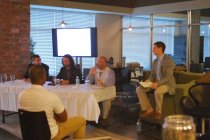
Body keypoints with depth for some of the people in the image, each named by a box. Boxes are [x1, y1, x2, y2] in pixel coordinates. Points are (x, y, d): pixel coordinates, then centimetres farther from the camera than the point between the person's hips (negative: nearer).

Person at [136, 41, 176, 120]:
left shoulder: (168, 60, -14)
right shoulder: (155, 61, 12)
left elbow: (168, 77, -21)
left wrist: (157, 83, -33)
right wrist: (148, 81, -8)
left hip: (167, 83, -8)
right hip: (156, 82, 8)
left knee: (158, 91, -40)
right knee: (139, 89, -11)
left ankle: (158, 112, -16)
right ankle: (149, 110, -10)